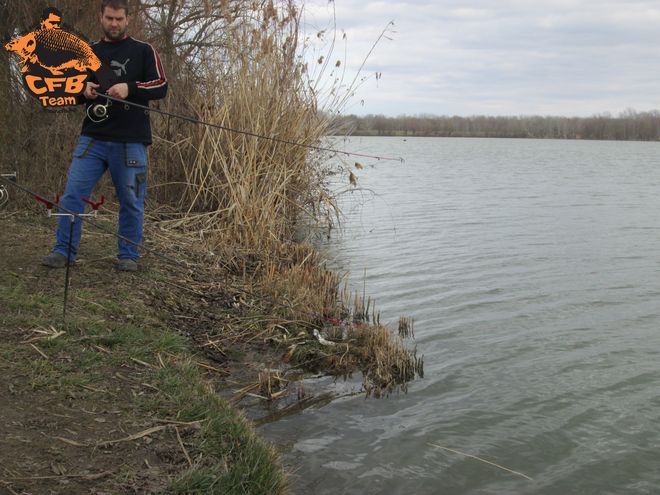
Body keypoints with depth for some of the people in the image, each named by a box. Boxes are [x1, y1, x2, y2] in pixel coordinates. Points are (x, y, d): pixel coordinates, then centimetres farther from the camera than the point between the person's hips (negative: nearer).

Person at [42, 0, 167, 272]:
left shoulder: (143, 51, 7)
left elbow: (161, 86, -1)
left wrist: (129, 88, -17)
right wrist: (83, 89, -2)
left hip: (131, 141, -3)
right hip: (93, 137, 3)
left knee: (131, 201, 2)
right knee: (73, 193, -4)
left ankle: (128, 255, 14)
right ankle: (64, 251, 5)